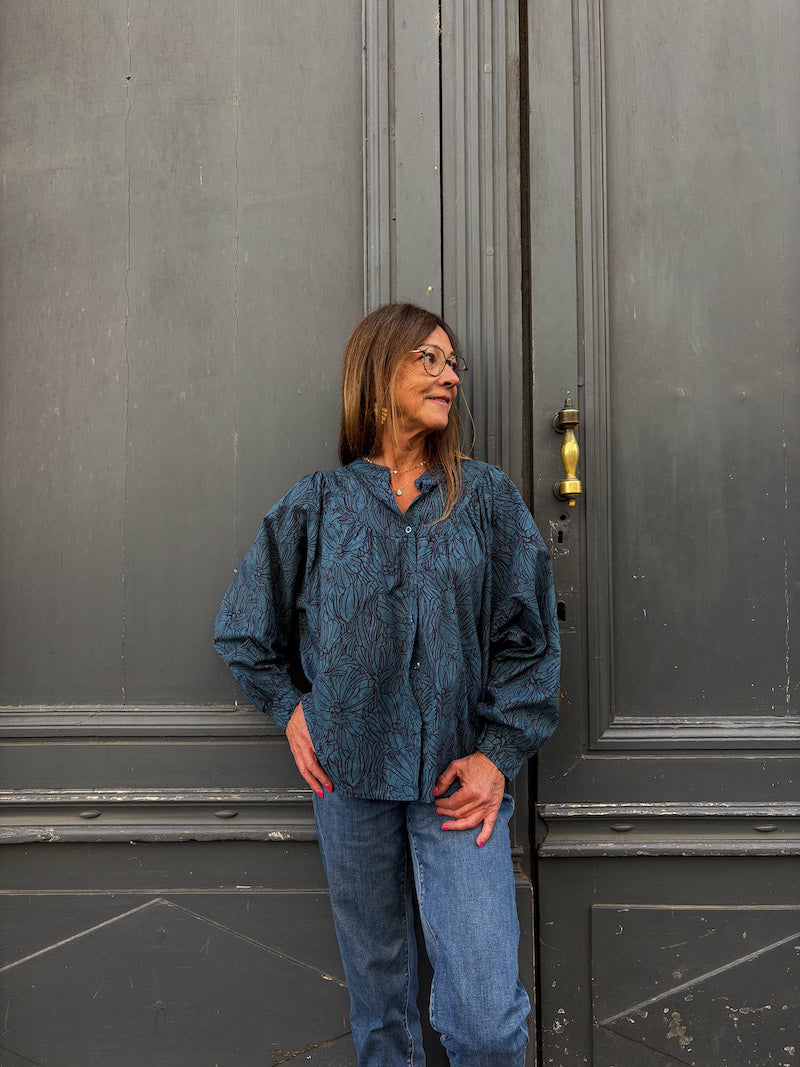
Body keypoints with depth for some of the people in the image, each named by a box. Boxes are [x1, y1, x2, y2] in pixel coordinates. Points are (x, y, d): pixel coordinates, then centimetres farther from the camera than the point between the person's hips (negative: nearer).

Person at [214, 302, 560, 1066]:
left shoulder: (487, 496, 3)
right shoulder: (316, 506, 3)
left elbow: (528, 638, 2)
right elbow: (243, 632, 14)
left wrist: (499, 753, -6)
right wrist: (290, 710, 3)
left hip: (457, 778, -1)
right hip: (349, 773, 1)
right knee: (376, 980, 17)